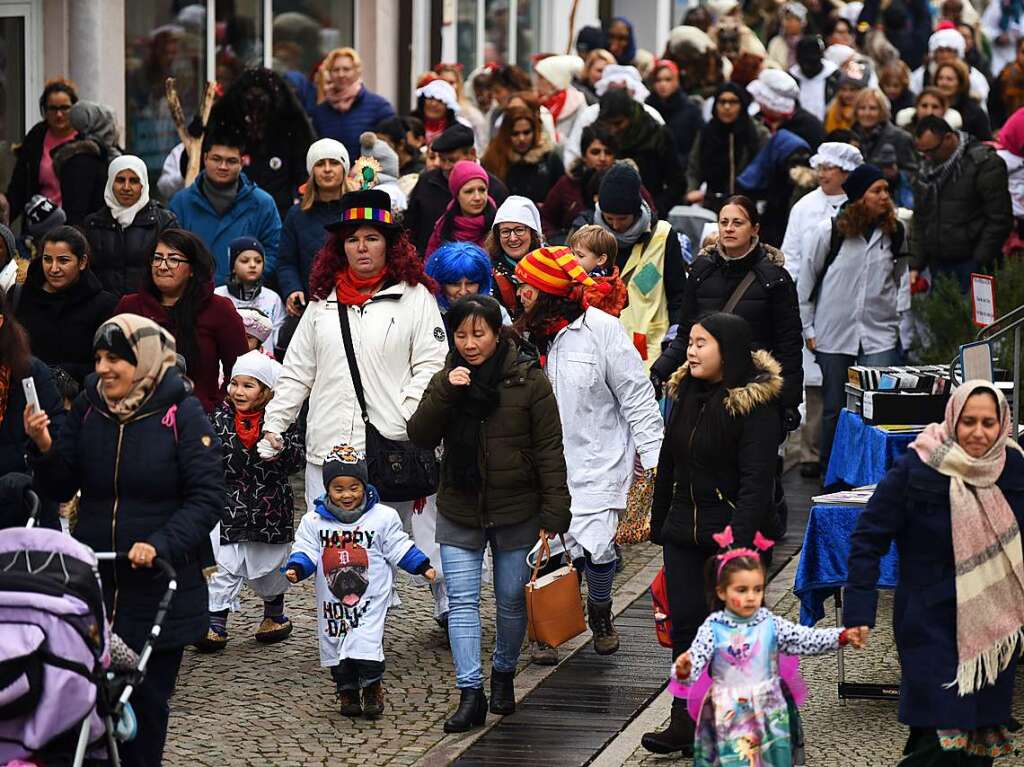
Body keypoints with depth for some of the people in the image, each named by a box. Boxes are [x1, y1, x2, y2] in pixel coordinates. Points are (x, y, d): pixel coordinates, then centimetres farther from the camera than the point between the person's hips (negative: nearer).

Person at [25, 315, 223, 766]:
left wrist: (160, 545, -23)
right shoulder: (88, 407, 2)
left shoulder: (181, 415, -10)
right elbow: (59, 489, 6)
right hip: (92, 579, 3)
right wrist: (43, 449, -13)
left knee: (146, 697, 5)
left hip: (160, 587, -3)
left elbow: (207, 498, -11)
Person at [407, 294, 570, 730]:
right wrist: (444, 393, -20)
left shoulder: (529, 380, -9)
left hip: (516, 514, -2)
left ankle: (503, 674, 32)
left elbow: (549, 450, -8)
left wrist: (553, 514, -12)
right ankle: (470, 694, -5)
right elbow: (420, 437, -6)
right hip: (459, 514, 2)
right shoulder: (447, 380, 1)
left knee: (512, 600, 11)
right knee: (462, 603, -4)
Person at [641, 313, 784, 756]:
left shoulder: (756, 404, -13)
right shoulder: (685, 393, 9)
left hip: (731, 529, -7)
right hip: (684, 529, 7)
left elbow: (756, 478, -18)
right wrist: (659, 522, 17)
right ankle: (685, 723, 10)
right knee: (685, 622, 6)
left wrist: (739, 538, -24)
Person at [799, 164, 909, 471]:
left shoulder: (895, 232, 4)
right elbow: (806, 280, 4)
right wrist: (809, 328, 4)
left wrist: (899, 314, 9)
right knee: (835, 408, 7)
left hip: (880, 335, 1)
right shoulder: (830, 232, -5)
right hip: (834, 334, -1)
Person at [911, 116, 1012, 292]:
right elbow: (920, 222, 20)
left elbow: (999, 220, -10)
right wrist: (915, 265, 11)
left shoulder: (985, 164, -8)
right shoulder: (926, 170, 14)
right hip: (938, 264, 6)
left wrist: (979, 262, -13)